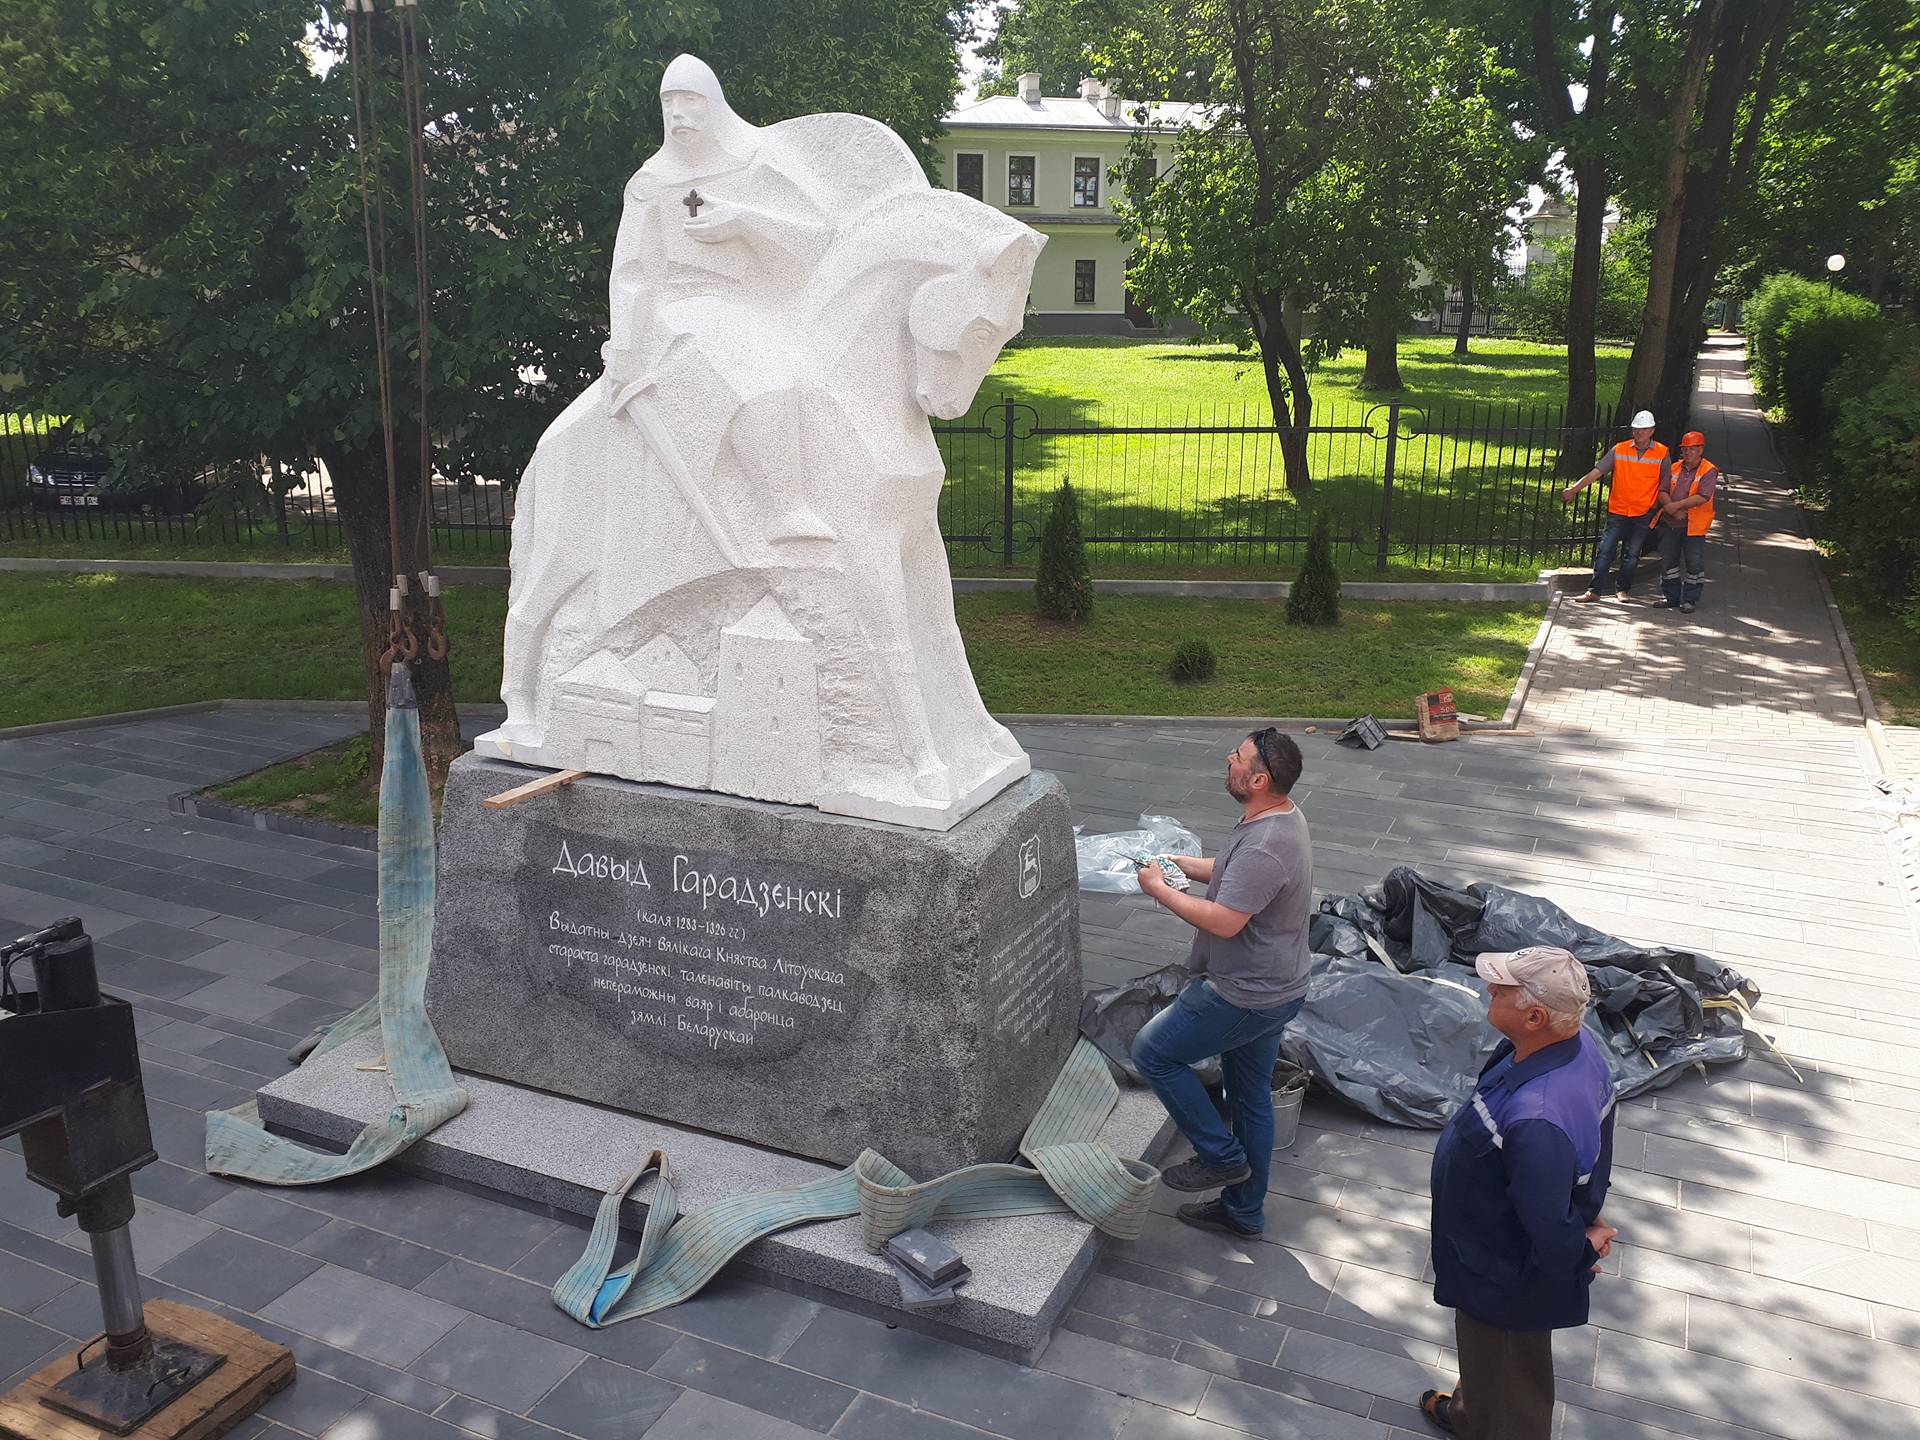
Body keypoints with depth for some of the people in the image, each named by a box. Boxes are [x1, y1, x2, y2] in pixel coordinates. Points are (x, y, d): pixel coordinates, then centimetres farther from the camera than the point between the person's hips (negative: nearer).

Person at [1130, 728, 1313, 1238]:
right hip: (1272, 986, 10)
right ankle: (1244, 1210, 36)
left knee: (1152, 1052, 2)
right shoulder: (1284, 815, 3)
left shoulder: (1265, 847, -31)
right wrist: (1180, 862, 6)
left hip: (1247, 996, -10)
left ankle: (1221, 1157, 13)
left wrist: (1160, 889, -19)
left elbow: (1223, 922, -31)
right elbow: (1231, 873, 18)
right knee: (1251, 1096, 21)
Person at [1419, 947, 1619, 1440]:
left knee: (1508, 1380, 22)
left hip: (1507, 1281, -9)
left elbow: (1550, 1231, -34)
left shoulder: (1536, 1121, -46)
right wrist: (1587, 1222, 10)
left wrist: (1581, 1251, -13)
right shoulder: (1580, 1043, -16)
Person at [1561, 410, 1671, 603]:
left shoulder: (1662, 454, -1)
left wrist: (1659, 508, 4)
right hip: (1618, 511, 0)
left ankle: (1623, 589, 21)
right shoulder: (1619, 450, 0)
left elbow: (1664, 485, 5)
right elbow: (1596, 472, -5)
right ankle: (1594, 590, 0)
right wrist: (1574, 488, -16)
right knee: (1605, 551, -4)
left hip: (1643, 514, 0)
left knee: (1632, 555, 7)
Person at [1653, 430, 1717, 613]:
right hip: (1670, 522, 5)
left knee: (1694, 564, -2)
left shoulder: (1709, 471, -6)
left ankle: (1690, 600, 8)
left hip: (1694, 526, -5)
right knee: (1668, 561, 9)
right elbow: (1663, 491, 2)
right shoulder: (1675, 468, 10)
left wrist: (1677, 505, -19)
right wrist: (1670, 507, -16)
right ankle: (1671, 597, 20)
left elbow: (1702, 497, -18)